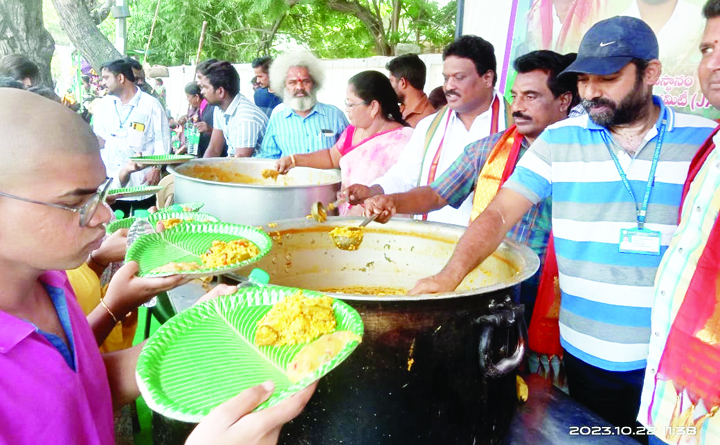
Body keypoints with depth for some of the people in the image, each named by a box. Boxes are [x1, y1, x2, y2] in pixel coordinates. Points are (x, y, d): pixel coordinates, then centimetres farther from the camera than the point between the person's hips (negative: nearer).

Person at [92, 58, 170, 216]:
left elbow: (162, 140, -5)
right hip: (110, 181, 4)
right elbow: (98, 139, 17)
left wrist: (156, 169, -14)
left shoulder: (151, 105, -3)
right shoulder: (103, 105, 12)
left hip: (142, 182, -4)